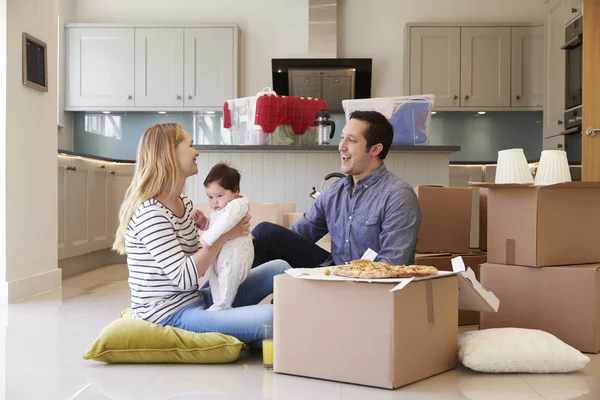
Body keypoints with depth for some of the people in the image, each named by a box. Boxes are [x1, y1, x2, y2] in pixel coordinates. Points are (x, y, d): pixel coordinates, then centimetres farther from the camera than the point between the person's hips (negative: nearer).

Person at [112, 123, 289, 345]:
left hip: (194, 300, 10)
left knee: (279, 269, 9)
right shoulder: (150, 213, -20)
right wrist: (224, 236, -19)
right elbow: (184, 278, -24)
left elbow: (196, 260, 8)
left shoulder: (184, 203, 9)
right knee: (272, 316, -25)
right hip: (170, 316, -10)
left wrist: (235, 234, -6)